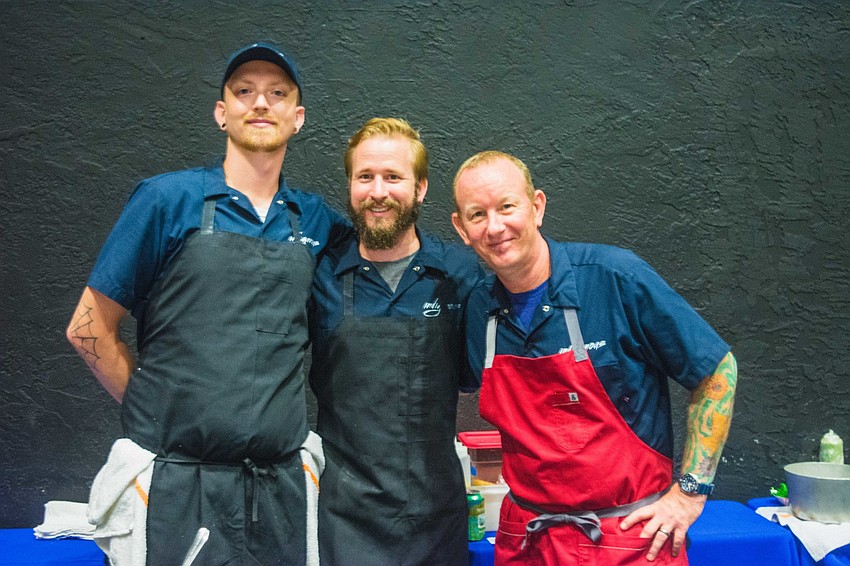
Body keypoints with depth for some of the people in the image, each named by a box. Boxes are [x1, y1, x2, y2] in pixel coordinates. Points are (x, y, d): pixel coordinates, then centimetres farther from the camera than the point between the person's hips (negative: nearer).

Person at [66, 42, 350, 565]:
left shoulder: (316, 222, 6)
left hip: (282, 483, 3)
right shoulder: (168, 199, -3)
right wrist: (156, 411, 3)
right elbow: (90, 329, 1)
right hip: (177, 482, -3)